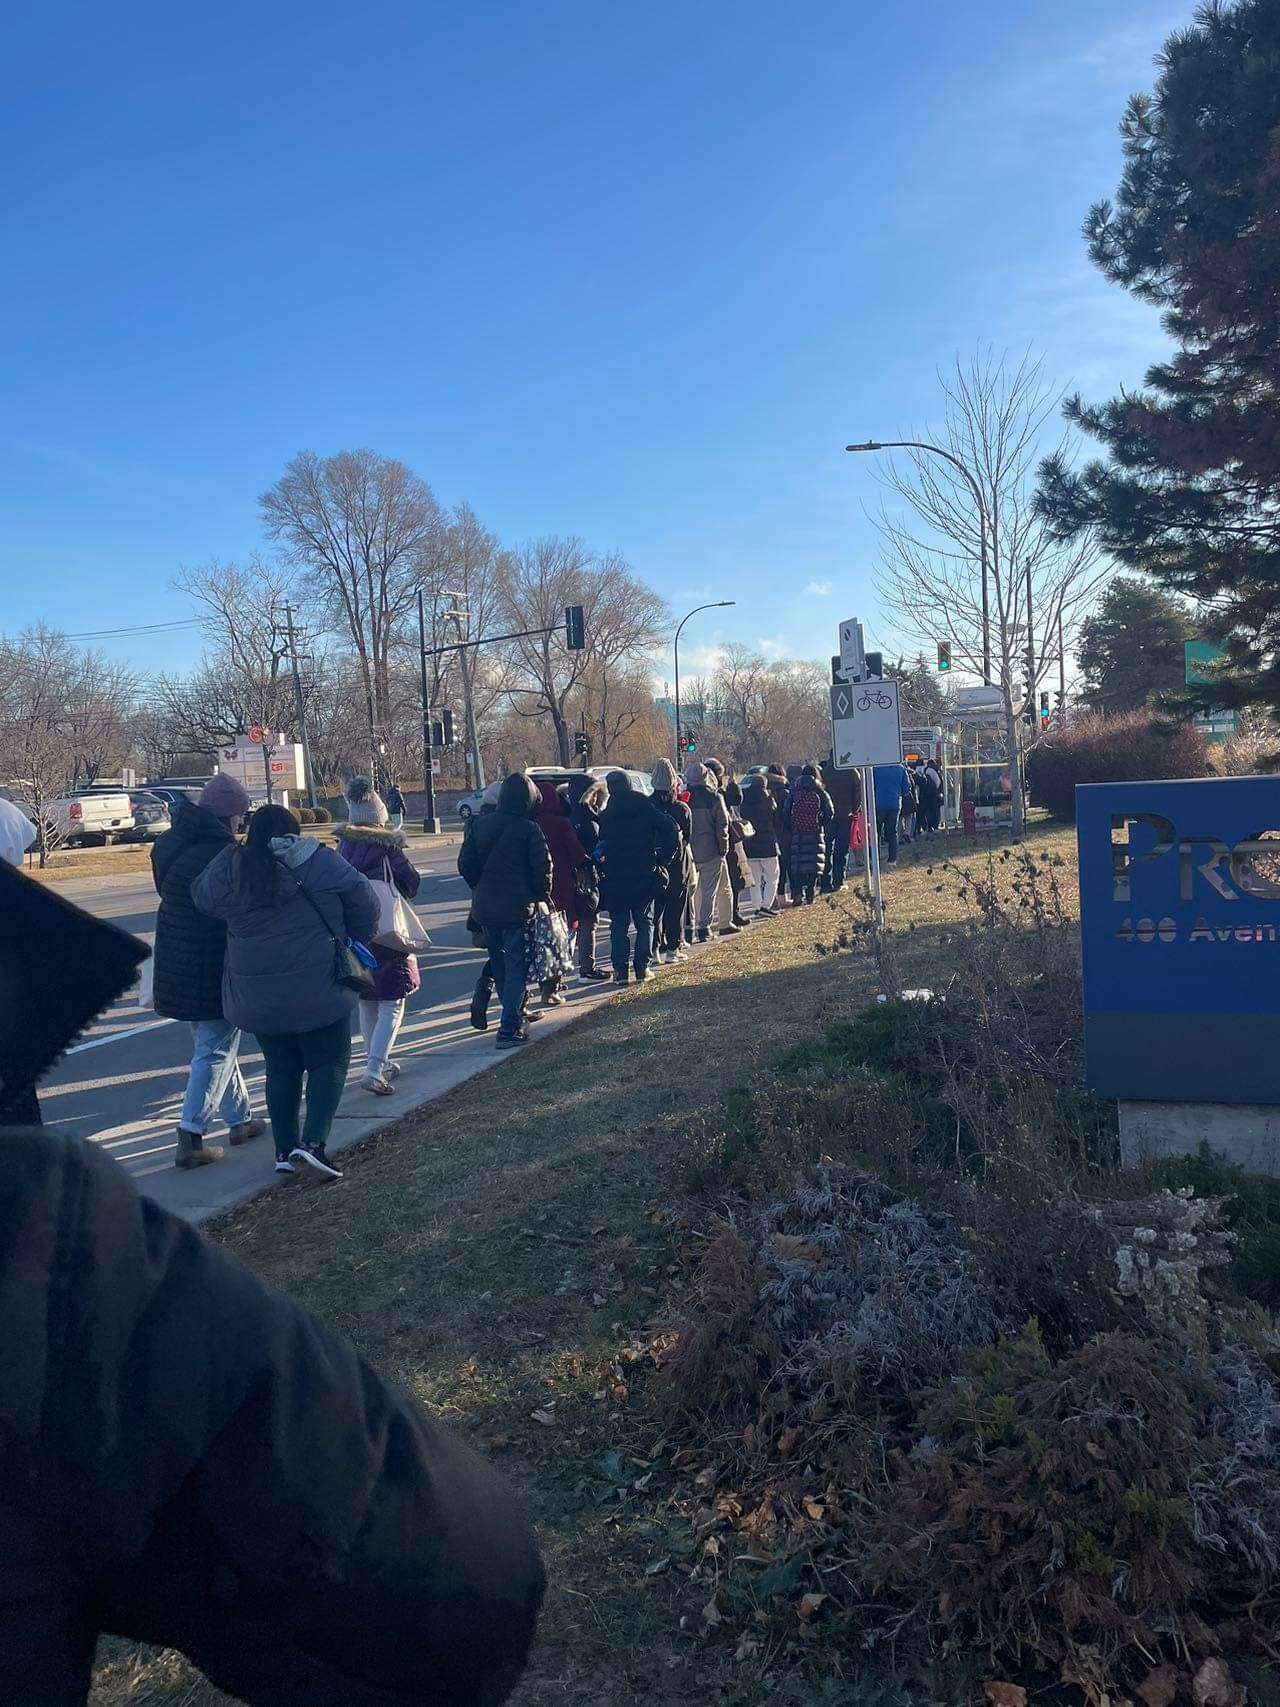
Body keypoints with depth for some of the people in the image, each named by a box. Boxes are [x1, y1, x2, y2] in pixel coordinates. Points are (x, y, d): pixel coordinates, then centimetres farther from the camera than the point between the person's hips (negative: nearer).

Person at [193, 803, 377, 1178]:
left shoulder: (230, 871, 0)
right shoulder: (317, 862, -7)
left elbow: (200, 895, 17)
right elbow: (362, 900, -4)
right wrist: (354, 942, 11)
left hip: (256, 995, 4)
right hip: (316, 989, -4)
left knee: (281, 1067, 17)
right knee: (329, 1062, 8)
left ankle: (284, 1150, 19)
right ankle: (314, 1141, -8)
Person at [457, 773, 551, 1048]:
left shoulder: (480, 824, 3)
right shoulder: (529, 829, -12)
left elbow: (465, 863, 6)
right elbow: (543, 868, -13)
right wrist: (542, 897, 3)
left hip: (484, 907, 5)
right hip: (517, 908, -5)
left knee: (498, 963, 20)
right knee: (516, 966, 1)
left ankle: (515, 1014, 33)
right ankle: (509, 1029, -4)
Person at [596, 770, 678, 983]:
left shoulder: (606, 816, -3)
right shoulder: (647, 809, -3)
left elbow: (600, 847, -2)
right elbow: (672, 834, -8)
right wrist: (662, 861, -1)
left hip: (615, 878, 0)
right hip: (644, 876, 0)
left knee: (619, 925, 7)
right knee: (644, 922, 11)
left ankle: (620, 971, 5)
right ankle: (642, 969, 7)